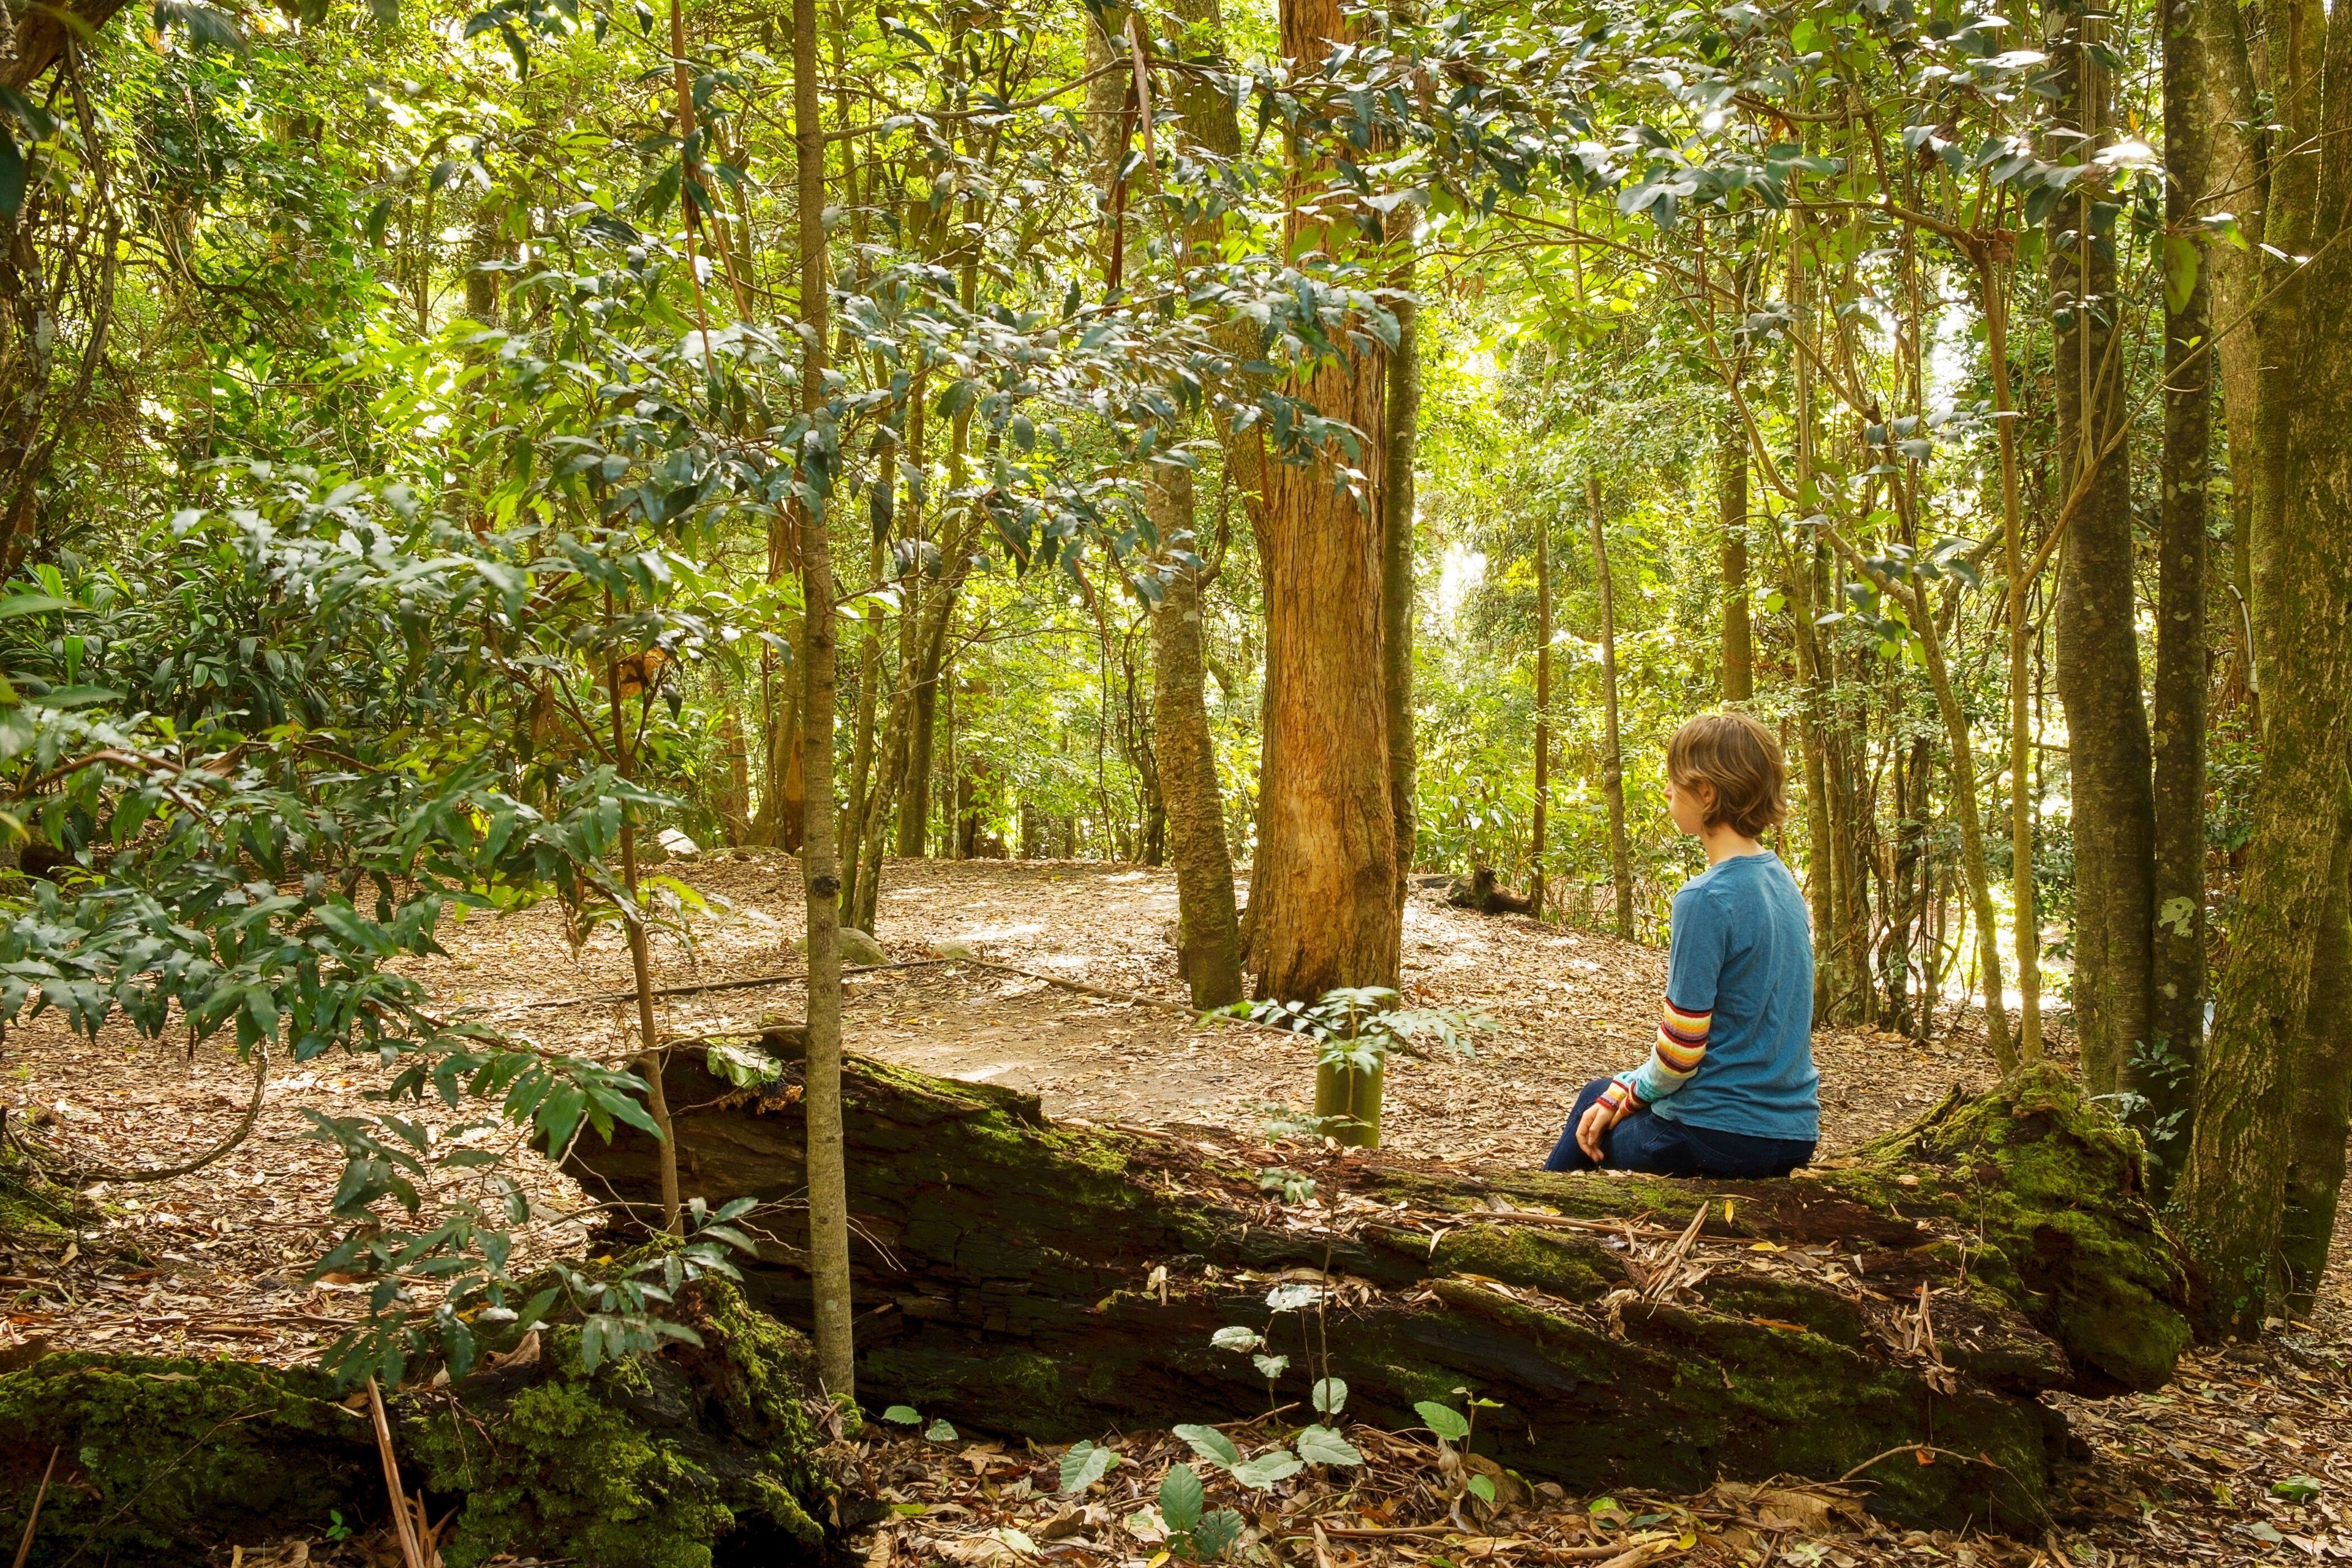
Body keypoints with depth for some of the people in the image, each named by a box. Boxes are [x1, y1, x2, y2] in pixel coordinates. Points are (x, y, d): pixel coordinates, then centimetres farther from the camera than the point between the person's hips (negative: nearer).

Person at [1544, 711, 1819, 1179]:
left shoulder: (1706, 899, -21)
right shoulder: (1781, 881, 5)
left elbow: (1681, 1044, -18)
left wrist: (1627, 1092, 3)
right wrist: (1627, 1087, 10)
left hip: (1718, 1139, -7)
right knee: (1603, 1094, 27)